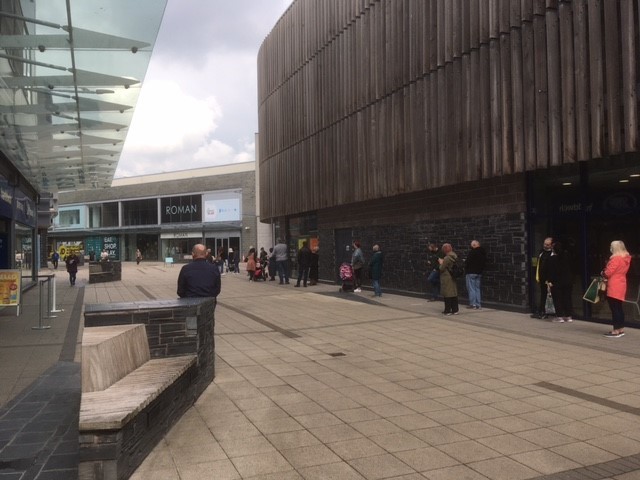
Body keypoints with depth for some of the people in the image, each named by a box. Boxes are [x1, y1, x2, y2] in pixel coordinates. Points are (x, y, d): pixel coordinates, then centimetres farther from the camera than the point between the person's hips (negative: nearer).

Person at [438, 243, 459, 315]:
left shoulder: (447, 258, -18)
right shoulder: (454, 257, 6)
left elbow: (442, 269, -12)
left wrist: (441, 262, 5)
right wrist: (443, 262, 11)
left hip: (447, 279, -7)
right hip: (453, 278, 7)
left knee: (447, 295, -1)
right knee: (454, 294, 9)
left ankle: (448, 310, 2)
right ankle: (455, 310, 13)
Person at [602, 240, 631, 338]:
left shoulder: (616, 258, -17)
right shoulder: (626, 258, 12)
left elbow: (609, 272, -19)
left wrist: (603, 274, 3)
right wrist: (607, 276, 9)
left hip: (614, 287, -9)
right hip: (620, 286, 9)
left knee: (614, 309, -6)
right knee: (619, 308, 14)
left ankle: (616, 331, -5)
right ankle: (621, 329, 19)